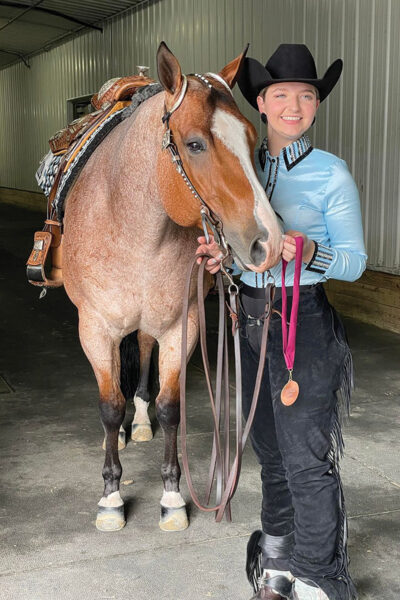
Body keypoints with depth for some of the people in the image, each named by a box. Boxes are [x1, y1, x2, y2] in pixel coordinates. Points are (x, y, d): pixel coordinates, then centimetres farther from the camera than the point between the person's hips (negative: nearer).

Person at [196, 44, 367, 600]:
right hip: (250, 318, 6)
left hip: (304, 321, -6)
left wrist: (310, 252, -25)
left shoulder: (331, 173, -8)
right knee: (270, 450, 18)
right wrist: (222, 254, -6)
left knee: (307, 459, -2)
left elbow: (354, 261, -6)